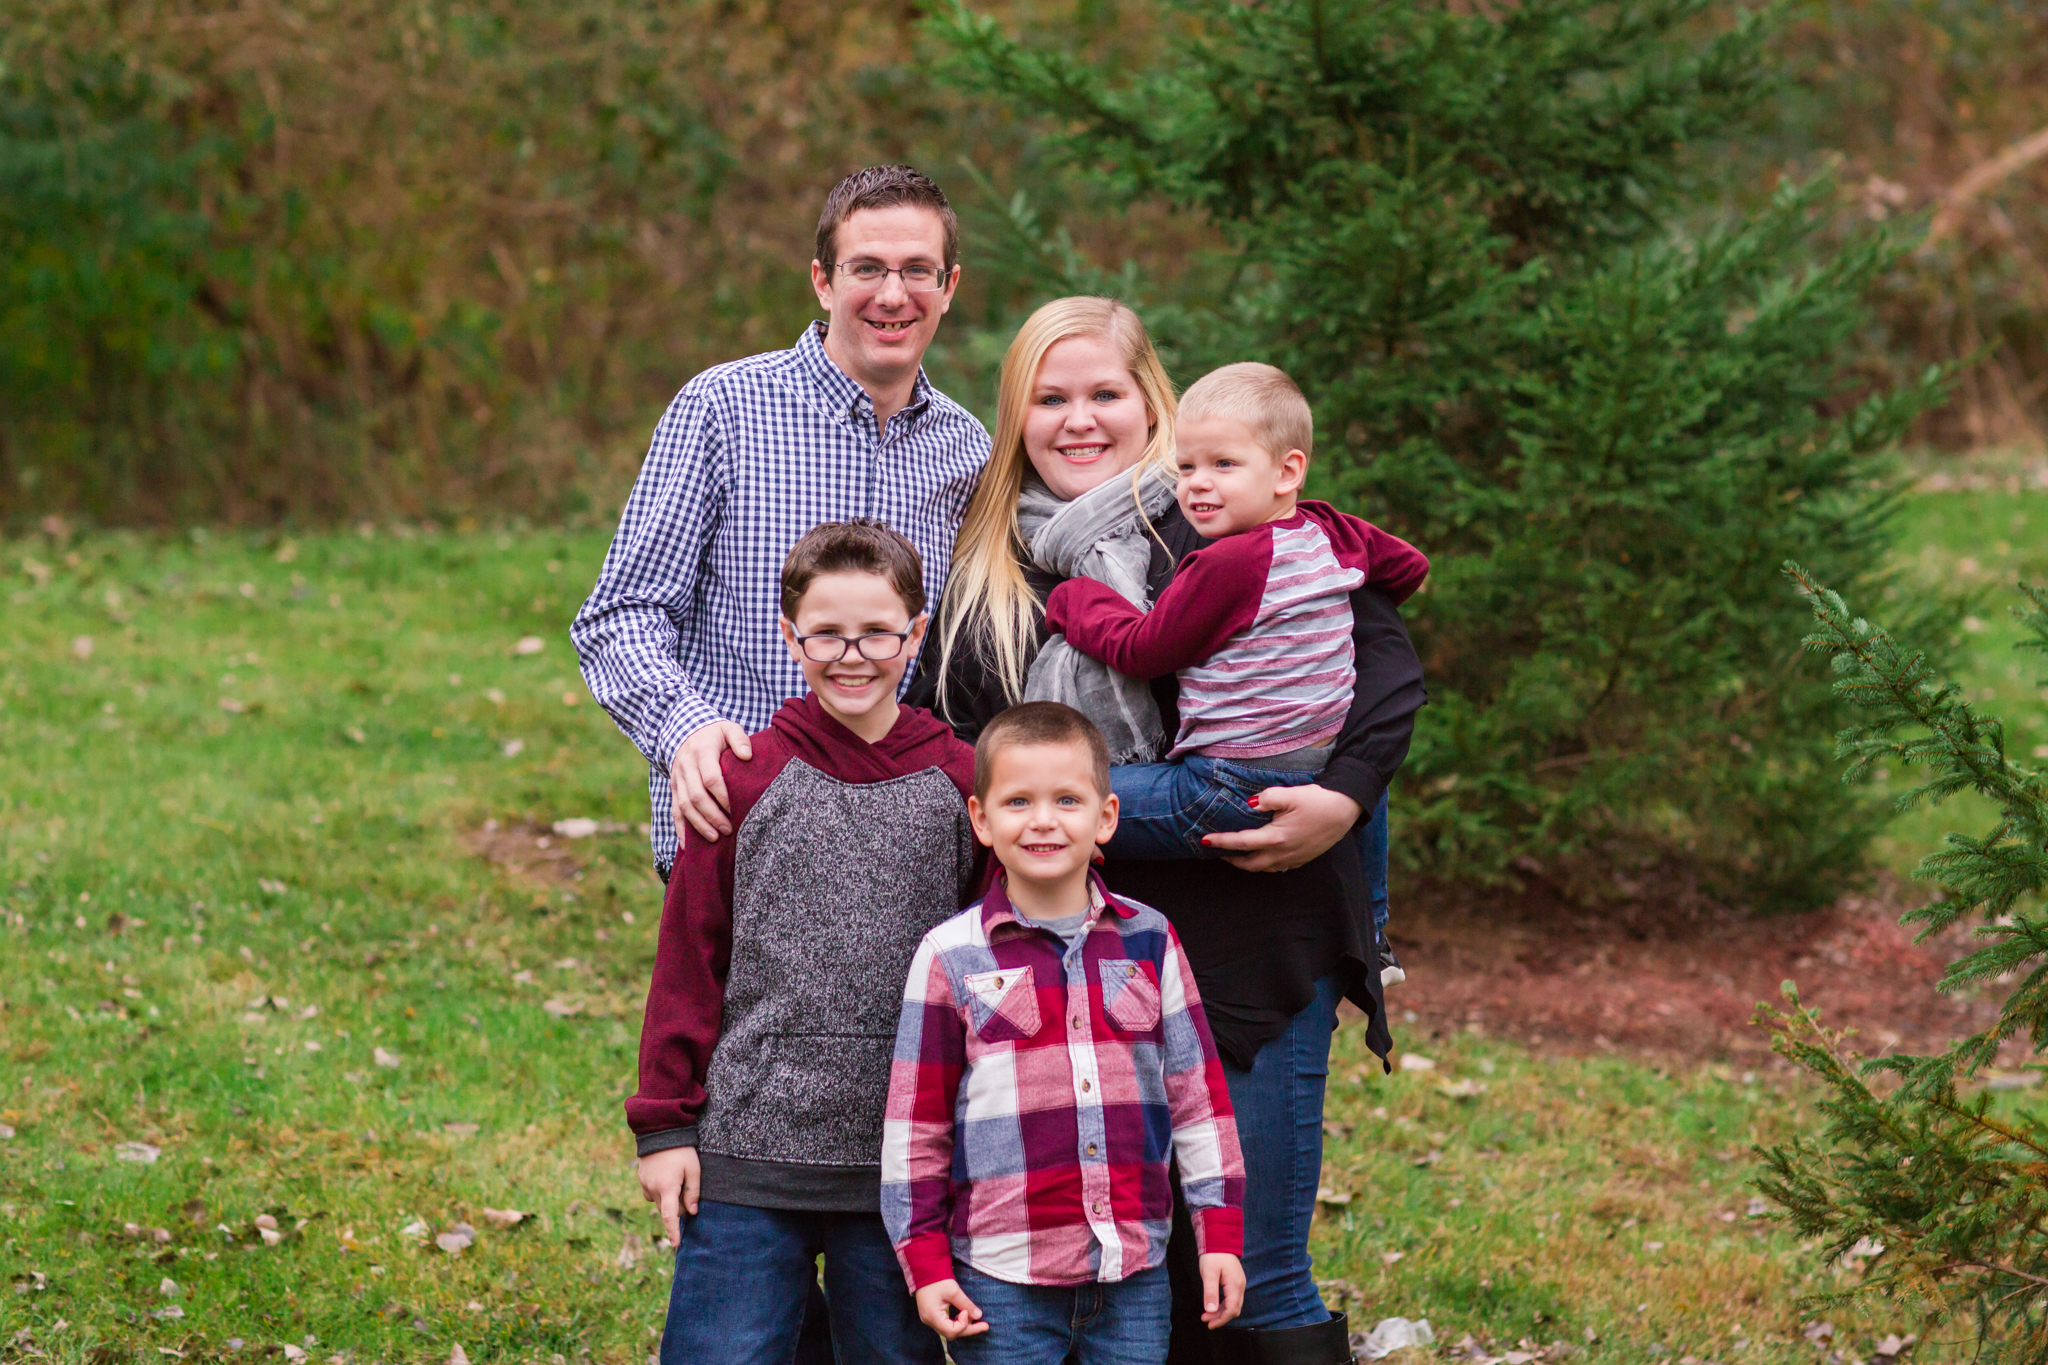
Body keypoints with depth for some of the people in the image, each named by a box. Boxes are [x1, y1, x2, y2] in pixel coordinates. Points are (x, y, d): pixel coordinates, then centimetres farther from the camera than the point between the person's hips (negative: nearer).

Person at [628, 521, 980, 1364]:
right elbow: (687, 962, 3)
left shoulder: (959, 783, 3)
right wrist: (665, 1126, 2)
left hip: (905, 1161, 2)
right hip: (746, 1149, -1)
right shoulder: (746, 781, 0)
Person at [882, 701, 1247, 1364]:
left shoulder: (1149, 942, 6)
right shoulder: (951, 956, -1)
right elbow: (915, 1122, 2)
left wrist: (1220, 1234, 7)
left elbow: (1198, 1091, 10)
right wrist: (925, 1263, -1)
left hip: (1135, 1279, 2)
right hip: (1002, 1284, -2)